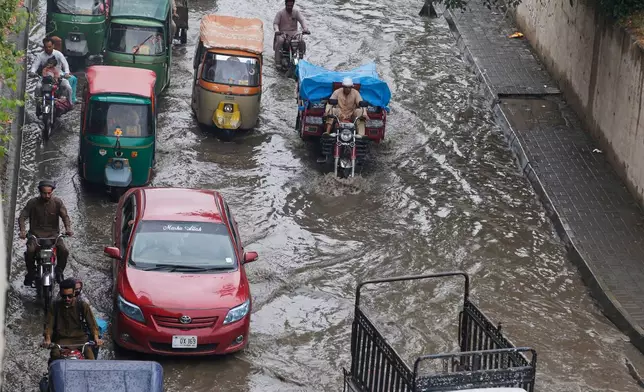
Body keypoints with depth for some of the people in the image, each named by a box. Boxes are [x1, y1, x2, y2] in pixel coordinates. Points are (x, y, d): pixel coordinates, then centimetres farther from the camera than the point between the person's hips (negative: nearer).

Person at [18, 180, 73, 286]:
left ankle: (59, 271, 3)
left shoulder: (57, 202, 1)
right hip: (36, 234, -1)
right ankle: (31, 273, -3)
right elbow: (22, 217, -6)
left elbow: (65, 216, -7)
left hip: (53, 233, 1)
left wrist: (68, 228, -28)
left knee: (64, 251, -24)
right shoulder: (32, 203, -1)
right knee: (30, 251, -30)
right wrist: (22, 230, -25)